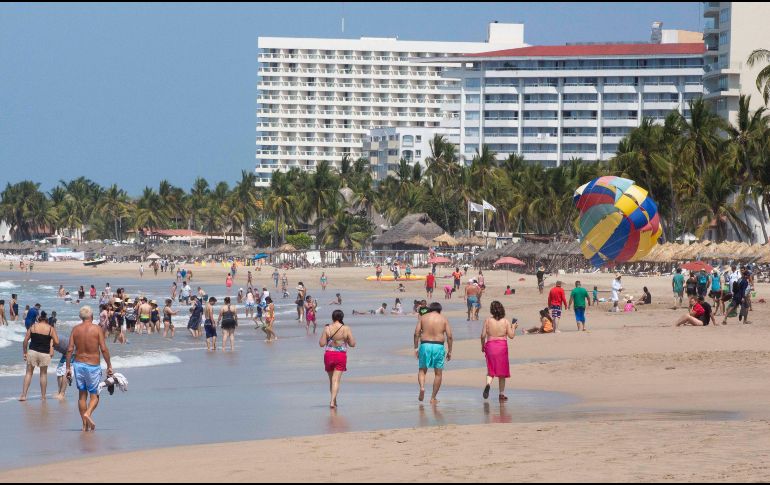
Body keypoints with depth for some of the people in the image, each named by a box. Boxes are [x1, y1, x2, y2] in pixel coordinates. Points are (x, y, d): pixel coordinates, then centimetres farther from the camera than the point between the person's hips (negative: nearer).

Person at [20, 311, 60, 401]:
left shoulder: (33, 327, 3)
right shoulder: (51, 329, 1)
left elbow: (25, 341, 1)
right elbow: (57, 342, -5)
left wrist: (25, 353, 8)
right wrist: (51, 344, 17)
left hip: (32, 352, 0)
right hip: (44, 354, 0)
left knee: (29, 373, 8)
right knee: (43, 374, 14)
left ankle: (24, 395, 0)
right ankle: (43, 396, 17)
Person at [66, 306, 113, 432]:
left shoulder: (75, 329, 2)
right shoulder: (96, 329, -7)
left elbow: (70, 349, -2)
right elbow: (104, 349, -10)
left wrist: (68, 367, 4)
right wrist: (109, 366, -2)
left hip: (78, 364, 3)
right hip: (93, 365, -3)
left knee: (82, 395, 12)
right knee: (94, 396, 5)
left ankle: (85, 425, 11)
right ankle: (88, 413, -24)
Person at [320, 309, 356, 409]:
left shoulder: (327, 329, -7)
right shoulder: (346, 329, -6)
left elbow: (322, 343, -6)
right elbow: (352, 344, -3)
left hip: (329, 355, 1)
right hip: (341, 355, -1)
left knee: (332, 379, 17)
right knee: (336, 380, -3)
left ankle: (334, 401, 25)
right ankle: (332, 402, -16)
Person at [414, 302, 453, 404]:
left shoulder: (423, 318, 7)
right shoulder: (444, 319, 5)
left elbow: (416, 333, 0)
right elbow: (449, 336, -1)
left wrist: (416, 348, 6)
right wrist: (449, 351, 5)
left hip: (425, 345, 1)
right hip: (438, 346, -1)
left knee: (422, 370, 15)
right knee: (438, 373, 10)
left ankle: (422, 387, -13)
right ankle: (433, 397, 11)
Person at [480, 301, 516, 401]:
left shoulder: (488, 320, -5)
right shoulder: (505, 321, -5)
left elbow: (483, 335, -4)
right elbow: (511, 335, -4)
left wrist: (483, 346, 11)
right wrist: (513, 327, 15)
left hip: (490, 345, 0)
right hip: (502, 346, 0)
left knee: (490, 370, 12)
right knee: (502, 371, 11)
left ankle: (488, 384, -19)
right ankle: (502, 394, 15)